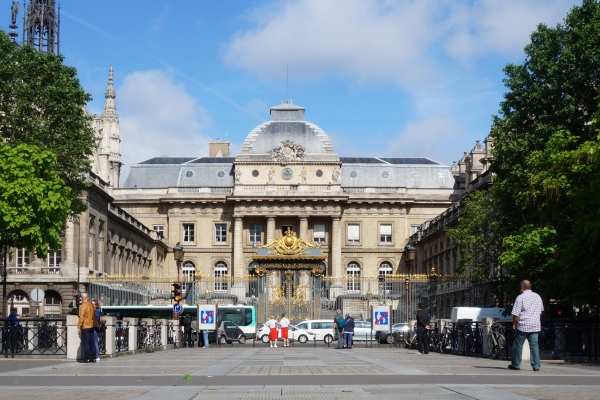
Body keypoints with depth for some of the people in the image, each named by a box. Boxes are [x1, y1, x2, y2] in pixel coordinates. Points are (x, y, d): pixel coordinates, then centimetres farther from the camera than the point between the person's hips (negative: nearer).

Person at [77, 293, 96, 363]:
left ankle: (87, 358, -6)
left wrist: (79, 327, -14)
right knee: (91, 342, 8)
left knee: (85, 343, -5)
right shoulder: (91, 305, 10)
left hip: (85, 327, -7)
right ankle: (93, 357, 9)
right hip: (91, 326, 7)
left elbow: (81, 318, -17)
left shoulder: (83, 306, -12)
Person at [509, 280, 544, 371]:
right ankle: (536, 365, 0)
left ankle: (516, 365, 12)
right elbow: (541, 311, 24)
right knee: (534, 345, 6)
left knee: (518, 345, 6)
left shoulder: (520, 297, -10)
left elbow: (516, 313, -12)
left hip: (523, 326, -5)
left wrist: (514, 324, 0)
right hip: (535, 326, 5)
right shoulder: (537, 297, 10)